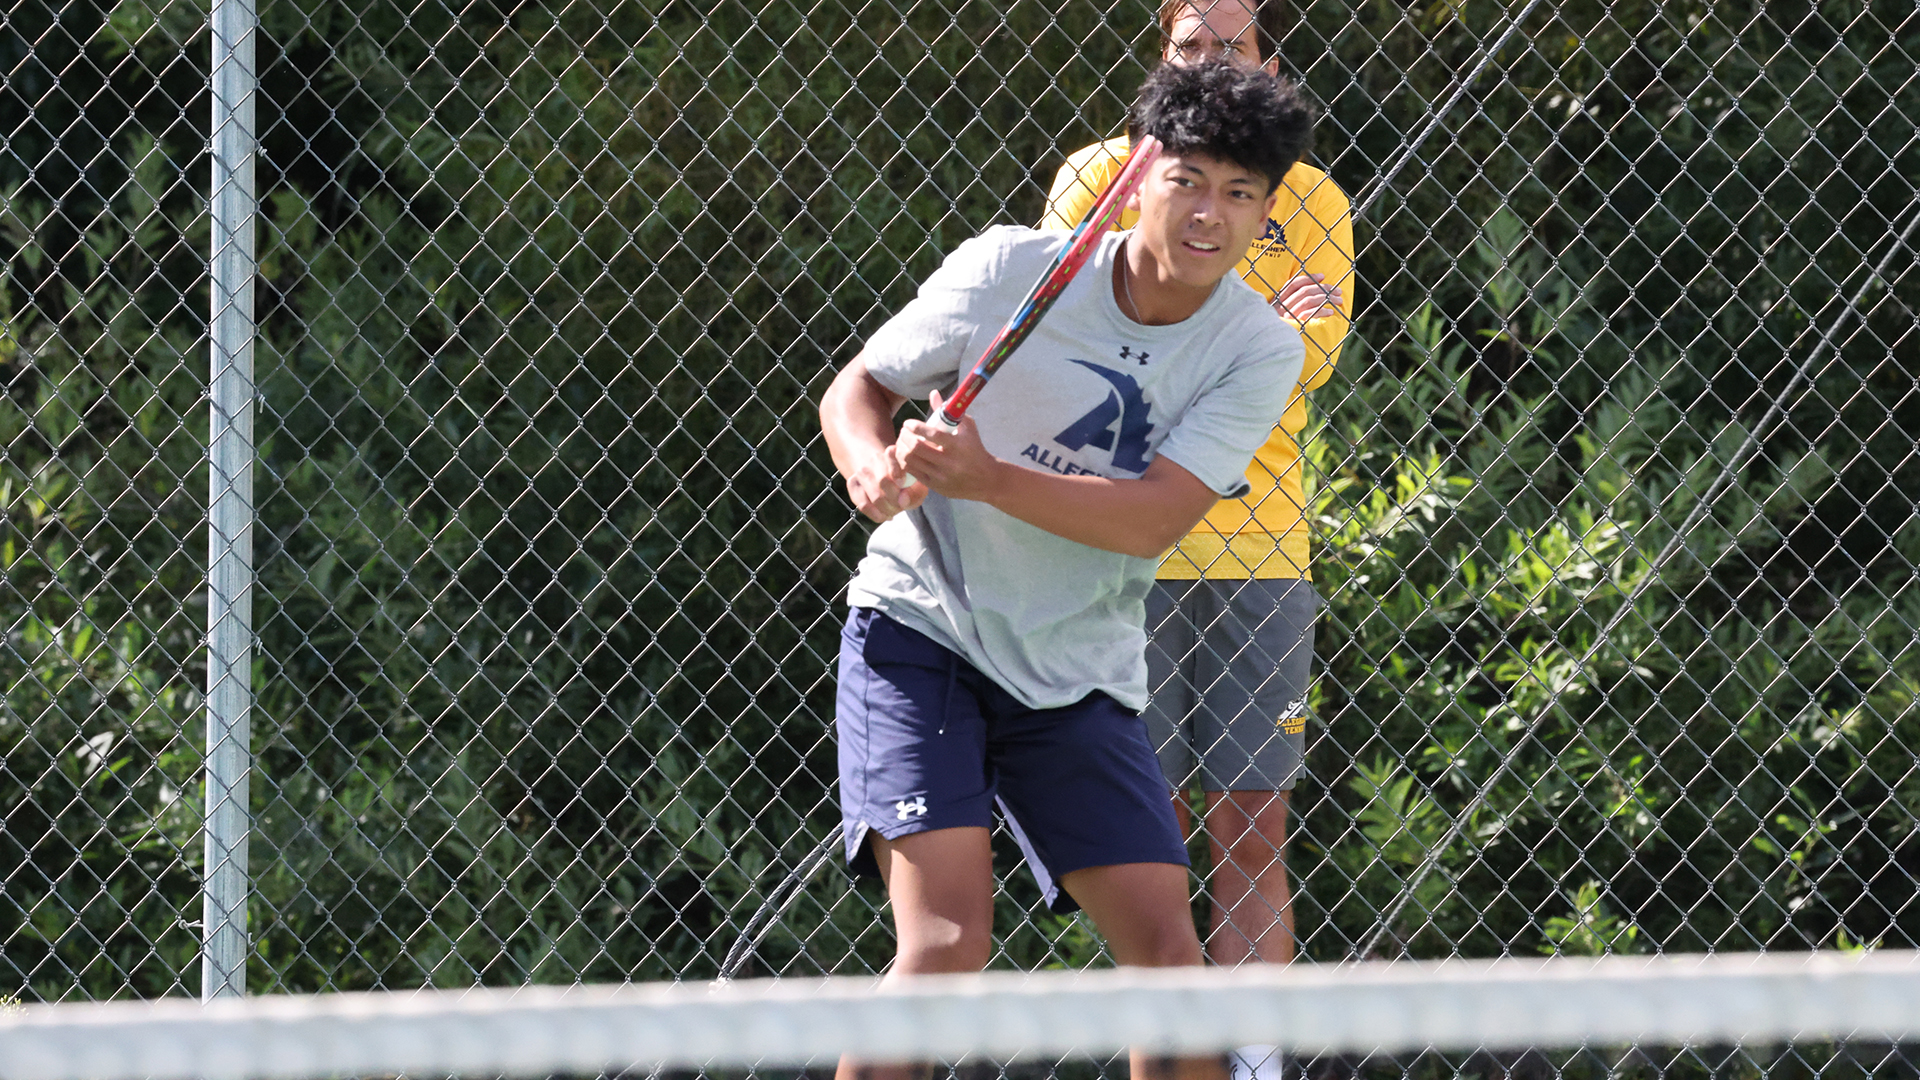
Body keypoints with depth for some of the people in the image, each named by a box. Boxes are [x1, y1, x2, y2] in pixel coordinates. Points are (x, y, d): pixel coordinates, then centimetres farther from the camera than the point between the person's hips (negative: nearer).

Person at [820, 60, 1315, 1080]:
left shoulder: (1261, 352, -7)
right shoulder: (1008, 269, -11)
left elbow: (1153, 518, -19)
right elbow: (856, 388, 0)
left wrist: (986, 478, -32)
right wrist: (877, 467, -23)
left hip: (1079, 679, 3)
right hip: (920, 629, -3)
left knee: (1168, 951, -4)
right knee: (948, 939, -20)